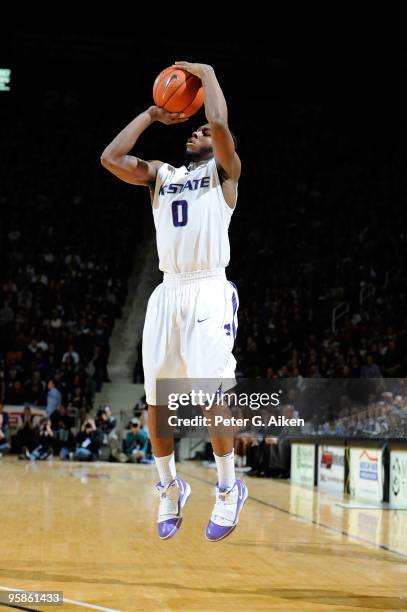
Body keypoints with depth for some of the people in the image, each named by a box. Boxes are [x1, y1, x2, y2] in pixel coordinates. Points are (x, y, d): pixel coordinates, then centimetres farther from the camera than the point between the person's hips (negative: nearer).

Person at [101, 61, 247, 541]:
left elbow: (220, 123, -12)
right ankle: (169, 488, 21)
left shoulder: (223, 171, 8)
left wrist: (207, 73, 3)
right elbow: (110, 158, 6)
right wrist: (151, 114, 13)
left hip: (209, 290, -5)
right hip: (167, 291, 5)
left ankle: (229, 488, 3)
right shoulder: (160, 174, 21)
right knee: (156, 399, 3)